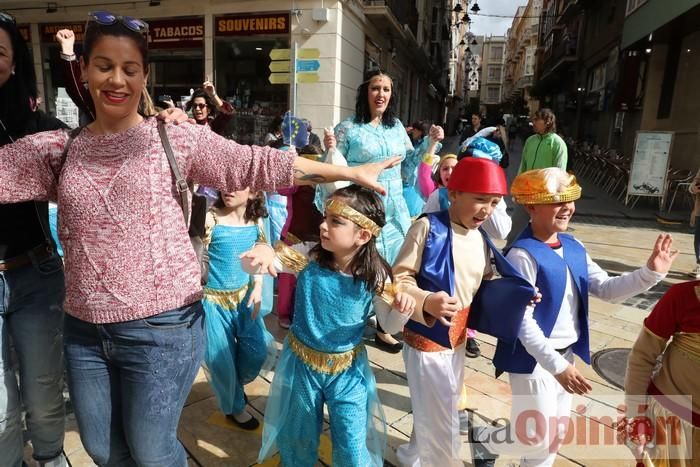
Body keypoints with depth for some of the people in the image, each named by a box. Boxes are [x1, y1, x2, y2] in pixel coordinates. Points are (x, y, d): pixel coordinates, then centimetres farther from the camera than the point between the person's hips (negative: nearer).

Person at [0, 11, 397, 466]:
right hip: (84, 329, 5)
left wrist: (348, 171, -12)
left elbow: (256, 164, -10)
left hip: (162, 326, -4)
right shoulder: (58, 149, 5)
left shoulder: (175, 139, -5)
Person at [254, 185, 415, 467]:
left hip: (348, 369, -1)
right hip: (301, 363, 1)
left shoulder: (374, 275, -18)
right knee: (298, 438, 24)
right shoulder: (308, 256, -17)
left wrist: (401, 310, -27)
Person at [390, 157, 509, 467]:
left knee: (433, 413, 26)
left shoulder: (480, 239, 3)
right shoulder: (428, 228, -18)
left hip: (457, 339, 8)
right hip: (426, 338, -7)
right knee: (440, 422, 6)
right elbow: (399, 278, -19)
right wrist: (426, 302, -35)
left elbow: (485, 284, 13)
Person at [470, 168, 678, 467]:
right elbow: (523, 321, -23)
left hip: (566, 354, 8)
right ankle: (481, 439, 31)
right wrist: (556, 365, -25)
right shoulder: (523, 255, -22)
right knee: (537, 438, 4)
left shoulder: (574, 248, 1)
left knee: (556, 434, 22)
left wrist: (650, 273, -10)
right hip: (533, 358, -8)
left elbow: (606, 289, 4)